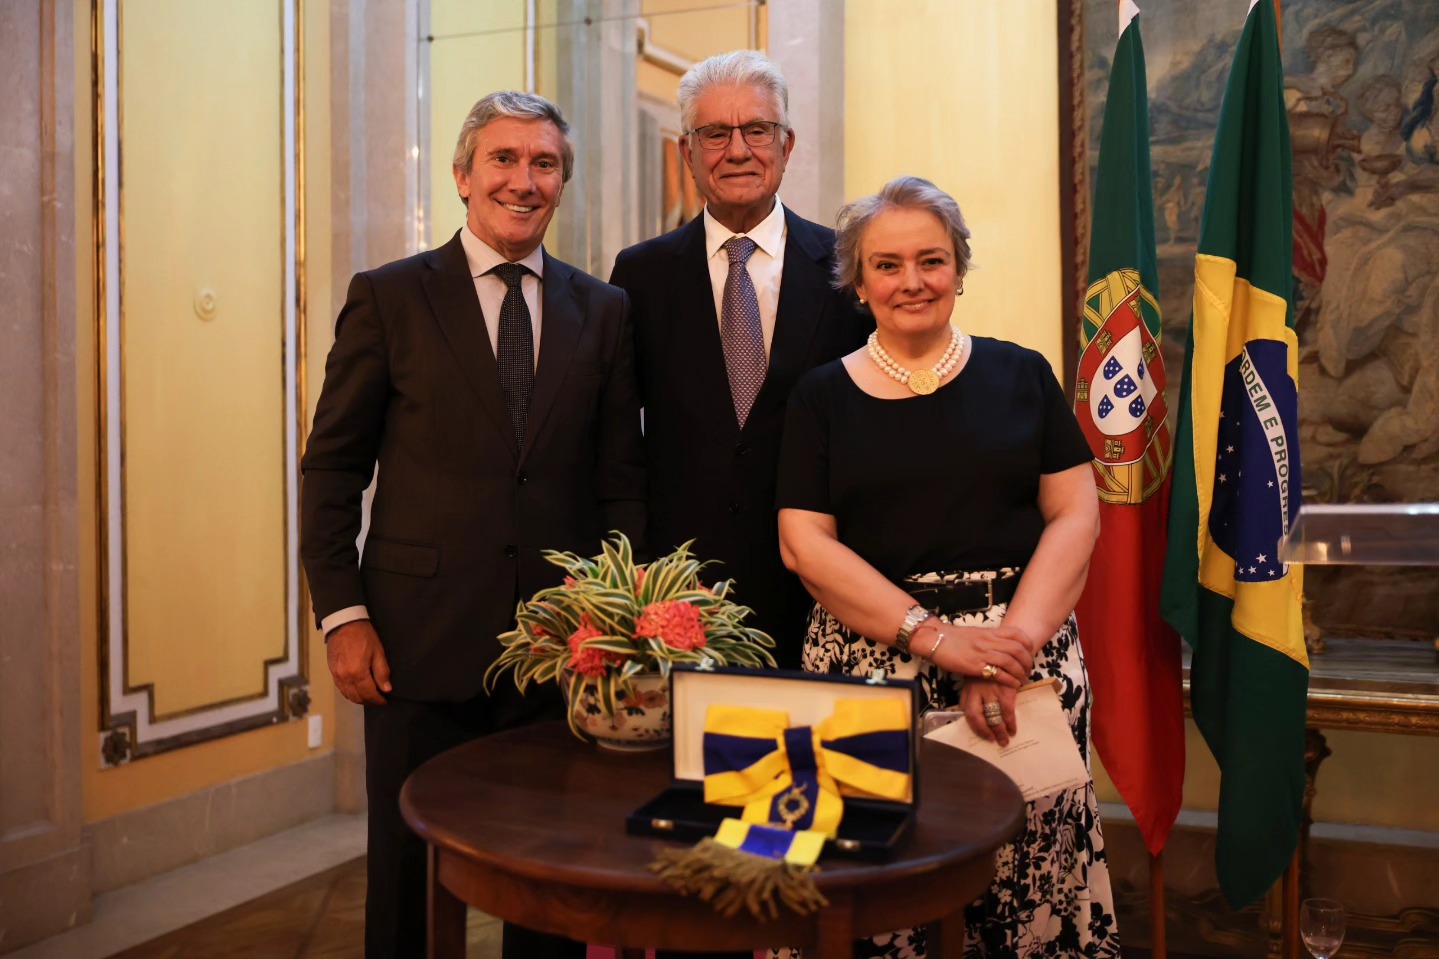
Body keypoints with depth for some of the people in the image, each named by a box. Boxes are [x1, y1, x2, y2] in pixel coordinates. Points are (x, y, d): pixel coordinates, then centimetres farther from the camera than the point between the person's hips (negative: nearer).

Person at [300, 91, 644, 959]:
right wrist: (342, 613, -6)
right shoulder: (389, 298, 1)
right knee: (412, 880, 10)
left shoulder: (604, 312, 8)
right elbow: (332, 468, 1)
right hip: (422, 639, -2)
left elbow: (622, 479, 8)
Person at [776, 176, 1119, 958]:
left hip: (1025, 651, 1)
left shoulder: (1019, 376, 8)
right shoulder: (824, 396, 6)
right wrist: (935, 636, -12)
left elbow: (1075, 515, 3)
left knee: (1028, 868, -1)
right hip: (868, 662, 0)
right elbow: (804, 542, -2)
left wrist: (1013, 642, -12)